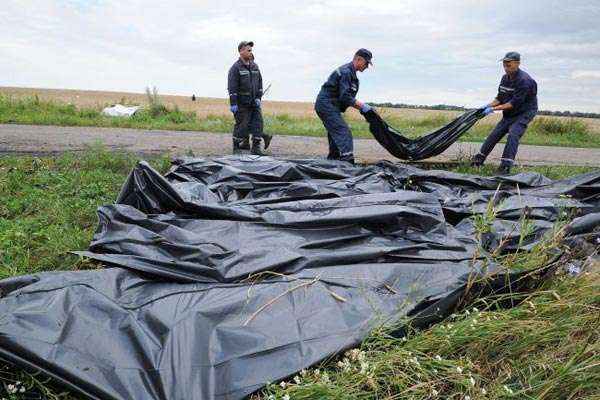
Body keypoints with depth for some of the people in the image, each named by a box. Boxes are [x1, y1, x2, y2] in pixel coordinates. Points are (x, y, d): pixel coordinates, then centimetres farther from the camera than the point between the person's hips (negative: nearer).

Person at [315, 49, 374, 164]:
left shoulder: (350, 72, 18)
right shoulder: (346, 72, -15)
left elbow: (348, 98, 20)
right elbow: (345, 97, -23)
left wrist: (360, 106, 7)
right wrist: (362, 106, -18)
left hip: (325, 106, 11)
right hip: (327, 104, -11)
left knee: (335, 135, 13)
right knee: (343, 132, -17)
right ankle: (347, 161, -22)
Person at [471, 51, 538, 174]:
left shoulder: (524, 80, -24)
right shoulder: (505, 78, 3)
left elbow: (514, 103, -27)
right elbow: (500, 97, 11)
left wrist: (494, 109, -27)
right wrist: (488, 105, -6)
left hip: (524, 112, -8)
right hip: (509, 114, 8)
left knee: (513, 134, -25)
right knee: (495, 134, 6)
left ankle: (505, 167, -28)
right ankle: (479, 159, 16)